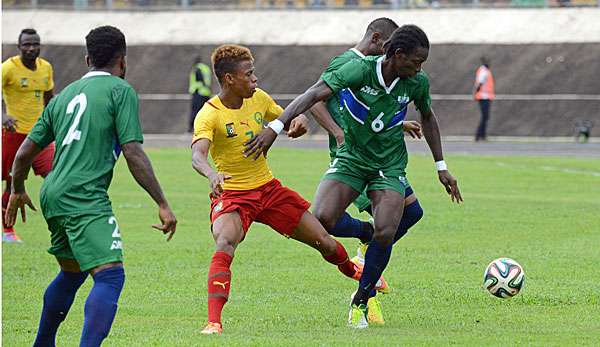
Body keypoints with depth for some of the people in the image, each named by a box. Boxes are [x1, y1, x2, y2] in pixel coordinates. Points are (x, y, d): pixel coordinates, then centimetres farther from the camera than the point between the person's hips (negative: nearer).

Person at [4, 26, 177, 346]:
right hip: (86, 199, -8)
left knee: (72, 272, 26)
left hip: (52, 196, 8)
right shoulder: (120, 91, 0)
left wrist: (18, 191, 39)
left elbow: (25, 151, 21)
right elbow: (133, 154, -8)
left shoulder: (65, 95, 19)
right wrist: (162, 205, -6)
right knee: (110, 276, -14)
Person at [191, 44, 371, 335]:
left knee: (324, 242, 11)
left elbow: (288, 121, 14)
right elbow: (197, 155, -35)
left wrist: (300, 122, -12)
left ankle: (355, 273, 45)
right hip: (231, 195, -5)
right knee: (225, 246, -35)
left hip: (269, 189, 5)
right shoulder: (209, 115, -19)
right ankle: (214, 323, -39)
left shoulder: (258, 99, -1)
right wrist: (212, 175, -58)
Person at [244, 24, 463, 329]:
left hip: (389, 166, 2)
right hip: (351, 158, -2)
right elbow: (314, 95, -27)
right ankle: (368, 233, 9)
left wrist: (441, 167, 17)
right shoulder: (360, 70, -21)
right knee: (320, 221, -24)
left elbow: (427, 117, 14)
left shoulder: (417, 82, -7)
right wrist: (275, 127, -37)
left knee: (385, 235, -18)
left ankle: (360, 302, 4)